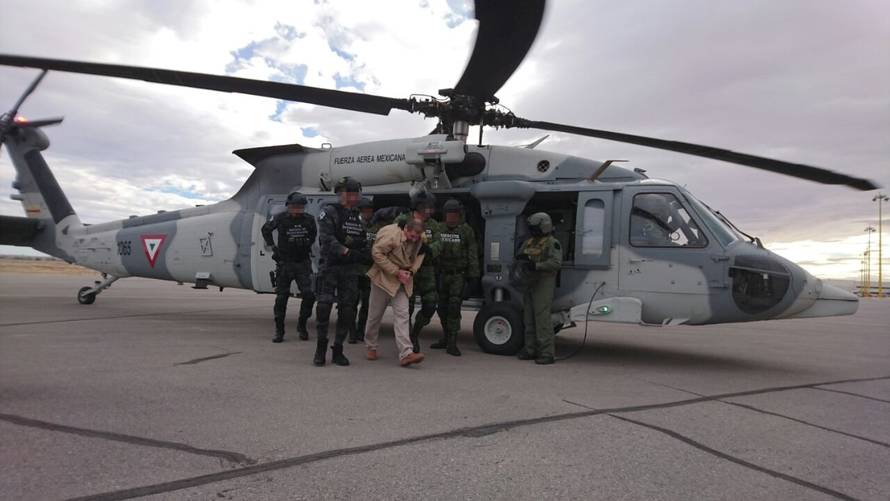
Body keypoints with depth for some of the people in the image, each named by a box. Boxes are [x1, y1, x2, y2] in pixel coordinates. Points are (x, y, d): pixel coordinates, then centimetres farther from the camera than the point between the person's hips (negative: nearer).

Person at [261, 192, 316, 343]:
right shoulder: (280, 219, -6)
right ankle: (279, 331, 13)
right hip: (284, 263, -1)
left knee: (309, 295, -9)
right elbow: (265, 230, 12)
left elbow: (313, 233, 22)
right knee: (281, 298, 2)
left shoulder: (309, 219, -1)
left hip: (302, 263, 2)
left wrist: (308, 244, 8)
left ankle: (302, 325, 12)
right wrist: (272, 246, 4)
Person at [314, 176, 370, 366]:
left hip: (351, 268, 5)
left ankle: (338, 350, 11)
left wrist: (365, 255, 0)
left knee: (347, 309, 2)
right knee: (324, 305, -11)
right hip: (330, 265, -5)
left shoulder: (358, 217, 17)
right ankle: (321, 347, 4)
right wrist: (346, 251, -26)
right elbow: (327, 238, -15)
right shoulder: (329, 212, -1)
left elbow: (363, 244, 19)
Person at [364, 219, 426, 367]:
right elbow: (377, 253, -22)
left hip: (402, 282, 5)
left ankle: (406, 353, -11)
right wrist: (396, 271, -21)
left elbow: (419, 256, 12)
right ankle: (371, 347, 28)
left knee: (402, 315, -7)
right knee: (375, 314, 7)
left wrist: (411, 272, -8)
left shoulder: (418, 241, -1)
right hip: (383, 278, -4)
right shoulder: (391, 234, -21)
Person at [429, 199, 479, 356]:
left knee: (454, 307, -9)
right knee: (442, 307, 10)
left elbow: (473, 255, -2)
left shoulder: (466, 231, -2)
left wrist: (473, 275, -7)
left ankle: (452, 343, -5)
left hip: (459, 275, -4)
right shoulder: (440, 229, 9)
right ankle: (445, 338, 26)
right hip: (443, 274, 5)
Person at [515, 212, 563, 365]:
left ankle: (546, 353, -7)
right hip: (530, 283, 8)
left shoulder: (552, 243, -7)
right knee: (529, 318, 11)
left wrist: (537, 265, -26)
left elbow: (556, 263, -18)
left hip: (544, 285, -8)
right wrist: (522, 258, -6)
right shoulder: (529, 242, 17)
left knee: (542, 318, -11)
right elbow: (519, 257, 18)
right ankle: (531, 349, 20)